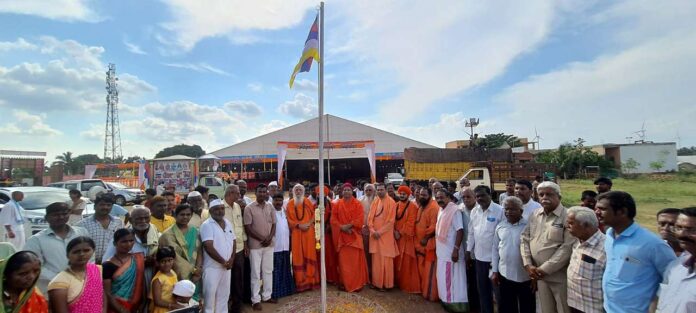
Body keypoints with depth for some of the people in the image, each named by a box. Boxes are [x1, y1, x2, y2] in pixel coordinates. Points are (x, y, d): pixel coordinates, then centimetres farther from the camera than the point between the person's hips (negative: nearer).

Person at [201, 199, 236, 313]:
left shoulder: (228, 223, 8)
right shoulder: (207, 225, -12)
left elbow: (234, 242, 11)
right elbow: (209, 247, -19)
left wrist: (231, 259, -3)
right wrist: (223, 262, -15)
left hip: (227, 266, 6)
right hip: (212, 267, -6)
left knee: (224, 294, 15)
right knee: (210, 294, 2)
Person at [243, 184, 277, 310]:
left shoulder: (270, 207, 4)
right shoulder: (249, 208, -9)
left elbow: (273, 224, 7)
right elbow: (247, 228, -10)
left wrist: (269, 238, -9)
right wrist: (262, 238, -11)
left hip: (269, 244, 4)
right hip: (255, 245, -4)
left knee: (268, 271, 13)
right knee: (256, 273, 4)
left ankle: (267, 296, 27)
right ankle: (255, 300, 16)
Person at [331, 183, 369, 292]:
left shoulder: (357, 204, 1)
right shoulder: (338, 204, 8)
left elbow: (360, 220, -7)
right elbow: (333, 219, 3)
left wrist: (348, 226, -16)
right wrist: (341, 227, -12)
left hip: (354, 235, -2)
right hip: (342, 236, 2)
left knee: (355, 260, -2)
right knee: (343, 260, 3)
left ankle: (357, 283, 8)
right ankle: (344, 283, 15)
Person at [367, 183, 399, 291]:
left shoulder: (391, 202, -8)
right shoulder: (375, 202, 9)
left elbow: (391, 221, -12)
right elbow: (370, 217, 6)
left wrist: (380, 231, -15)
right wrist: (373, 231, -8)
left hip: (386, 235, -5)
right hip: (374, 234, 5)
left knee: (385, 260, 0)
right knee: (376, 259, 8)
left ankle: (386, 283, 10)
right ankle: (376, 282, 17)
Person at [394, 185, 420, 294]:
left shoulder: (412, 206, -9)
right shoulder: (396, 205, 10)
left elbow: (410, 223, -14)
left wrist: (400, 233, -14)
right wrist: (395, 231, -5)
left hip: (407, 238, -6)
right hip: (396, 236, 6)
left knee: (407, 262, -2)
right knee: (397, 261, 12)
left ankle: (409, 285, 8)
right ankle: (399, 283, 24)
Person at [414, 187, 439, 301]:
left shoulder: (434, 207, -16)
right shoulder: (420, 206, 12)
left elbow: (434, 226, -22)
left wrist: (426, 238, -22)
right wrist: (417, 238, 13)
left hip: (429, 243, -9)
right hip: (419, 242, 9)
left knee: (429, 270, -1)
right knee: (421, 269, 16)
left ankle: (431, 294, 8)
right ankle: (423, 290, 29)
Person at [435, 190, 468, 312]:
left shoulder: (454, 210, -17)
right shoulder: (441, 210, 9)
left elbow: (460, 231, -21)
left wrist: (456, 249, -24)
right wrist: (437, 247, 14)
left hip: (451, 251, -8)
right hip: (442, 251, 8)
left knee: (452, 279, 1)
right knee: (444, 278, 16)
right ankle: (447, 300, 28)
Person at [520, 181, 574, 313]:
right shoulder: (534, 215, 6)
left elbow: (567, 247, -18)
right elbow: (525, 240, 6)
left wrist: (545, 269, -18)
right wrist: (528, 265, -6)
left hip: (560, 276, -5)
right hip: (540, 275, 5)